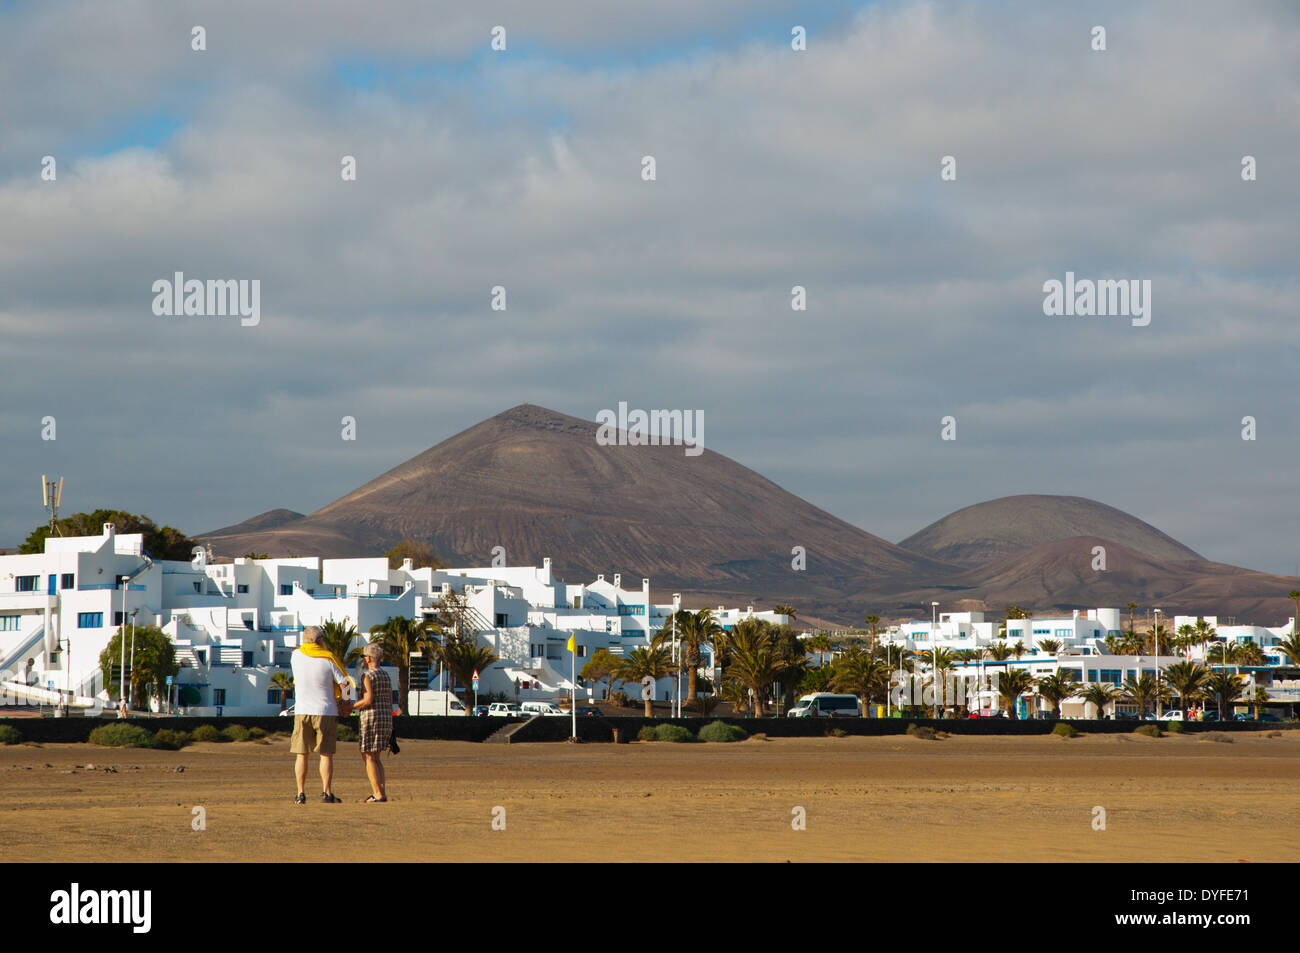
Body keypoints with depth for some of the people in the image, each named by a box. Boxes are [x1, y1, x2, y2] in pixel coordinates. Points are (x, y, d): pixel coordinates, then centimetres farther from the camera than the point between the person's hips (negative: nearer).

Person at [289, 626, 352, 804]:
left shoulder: (296, 656, 0)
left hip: (302, 712, 2)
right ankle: (327, 793, -1)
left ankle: (301, 793, 1)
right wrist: (344, 702, 15)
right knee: (326, 755, 3)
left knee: (301, 754, 6)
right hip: (326, 712, -2)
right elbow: (344, 684, -6)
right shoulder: (328, 659, -8)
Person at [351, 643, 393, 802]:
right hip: (386, 718, 8)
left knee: (369, 757, -3)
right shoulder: (386, 676, 15)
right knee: (375, 757, 15)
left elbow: (368, 700, -19)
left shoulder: (367, 676, -9)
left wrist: (350, 708, -6)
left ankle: (378, 794, -10)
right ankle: (382, 792, 8)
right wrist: (389, 726, 20)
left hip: (371, 719, -8)